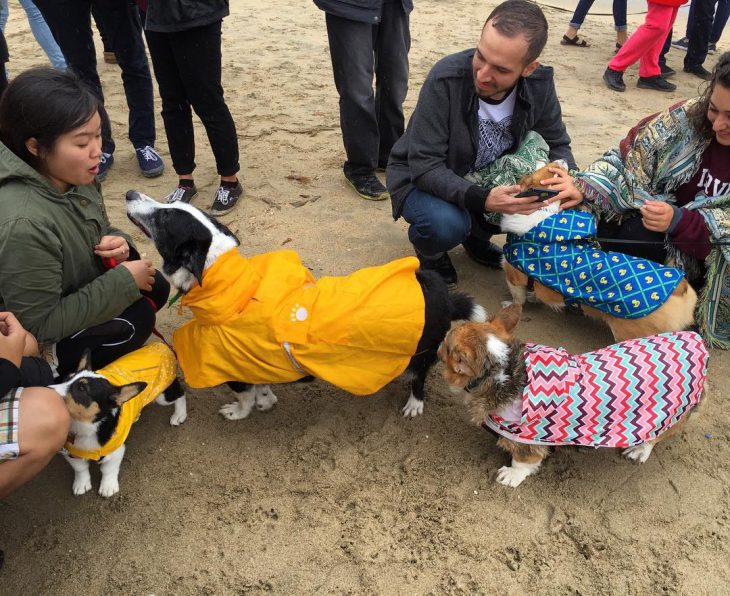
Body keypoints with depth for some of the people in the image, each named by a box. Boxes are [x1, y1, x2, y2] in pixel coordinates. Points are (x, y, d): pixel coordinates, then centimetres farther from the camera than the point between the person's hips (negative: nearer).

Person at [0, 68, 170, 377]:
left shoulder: (74, 176, -12)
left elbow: (96, 231, 9)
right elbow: (41, 325, -29)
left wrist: (117, 243, -16)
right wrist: (124, 280, -26)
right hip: (36, 343, -8)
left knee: (155, 286, -1)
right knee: (137, 319, -18)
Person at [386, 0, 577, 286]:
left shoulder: (539, 83, -17)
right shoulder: (446, 79, -31)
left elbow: (556, 143, -3)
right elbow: (424, 166, -30)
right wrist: (481, 200, -43)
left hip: (487, 177, 5)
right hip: (421, 177, -5)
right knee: (447, 224, -35)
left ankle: (477, 235, 12)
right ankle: (429, 250, 3)